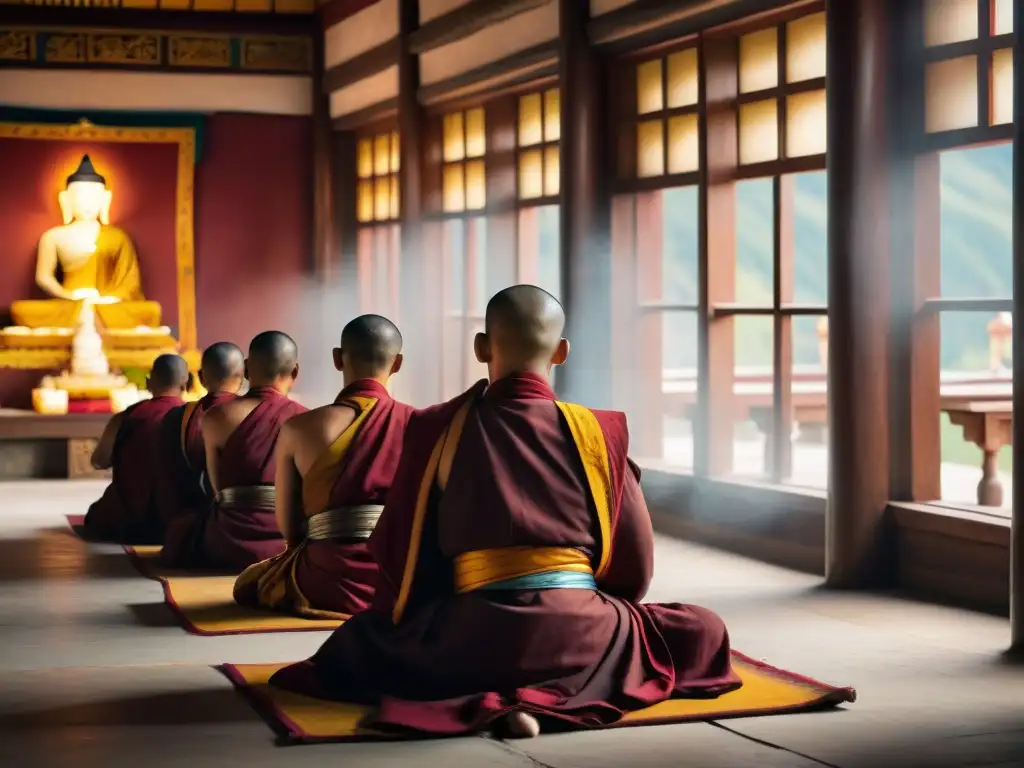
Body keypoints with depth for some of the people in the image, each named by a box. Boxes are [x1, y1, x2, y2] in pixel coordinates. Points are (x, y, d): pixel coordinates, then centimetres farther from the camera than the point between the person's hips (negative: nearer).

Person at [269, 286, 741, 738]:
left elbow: (398, 550, 9)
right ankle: (552, 699, -2)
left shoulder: (437, 428, 3)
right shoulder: (598, 432, 2)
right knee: (704, 631, 24)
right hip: (580, 630, 0)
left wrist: (416, 625, 28)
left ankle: (486, 703, -4)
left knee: (354, 646, 28)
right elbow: (633, 564, 8)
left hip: (473, 631, 1)